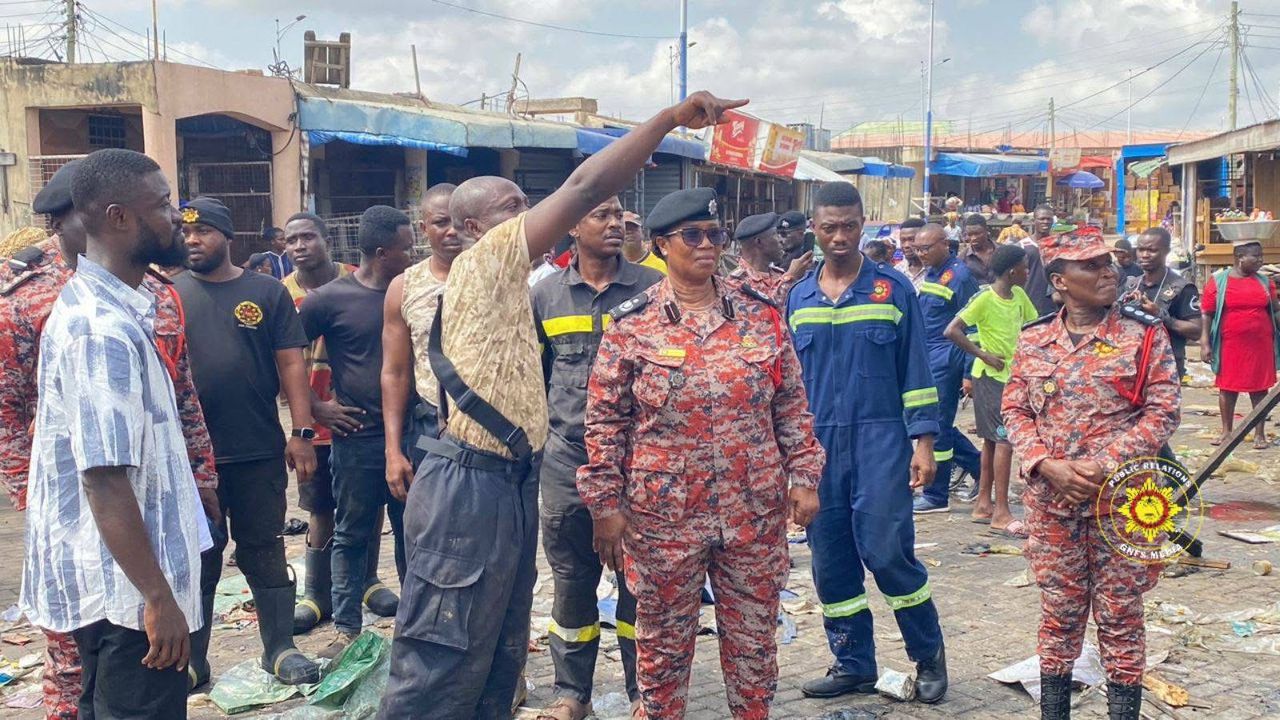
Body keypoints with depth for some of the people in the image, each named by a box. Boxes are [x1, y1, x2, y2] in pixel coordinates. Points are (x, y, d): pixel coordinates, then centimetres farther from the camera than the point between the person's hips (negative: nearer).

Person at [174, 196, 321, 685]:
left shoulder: (266, 292, 3)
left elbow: (290, 364, 1)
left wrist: (302, 432, -5)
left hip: (259, 450, 0)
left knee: (264, 549, 8)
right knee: (197, 555, 11)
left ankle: (280, 649, 17)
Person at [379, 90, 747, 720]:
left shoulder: (506, 284, 19)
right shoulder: (486, 259, -9)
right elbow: (585, 188, -18)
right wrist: (671, 117, -15)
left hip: (507, 485, 10)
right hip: (470, 489, -10)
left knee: (498, 662, 15)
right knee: (441, 666, -4)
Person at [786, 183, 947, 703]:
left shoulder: (893, 288, 1)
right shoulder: (798, 298, 10)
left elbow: (916, 371, 1)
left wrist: (923, 441, -6)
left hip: (880, 440, -4)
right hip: (817, 443, 4)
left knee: (886, 550, -8)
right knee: (830, 561, 7)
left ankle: (928, 656, 13)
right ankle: (853, 664, 21)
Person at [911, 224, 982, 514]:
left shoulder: (959, 276, -12)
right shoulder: (929, 274, 14)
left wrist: (969, 372, -15)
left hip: (945, 361, -9)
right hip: (928, 359, 9)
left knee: (937, 425, -3)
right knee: (937, 423, 13)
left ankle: (936, 496, 5)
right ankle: (979, 468, 27)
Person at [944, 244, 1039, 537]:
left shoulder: (1019, 295, 6)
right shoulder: (985, 299, -17)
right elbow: (952, 331, -21)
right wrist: (983, 355, -19)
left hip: (1010, 375, 8)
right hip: (990, 377, -8)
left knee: (992, 439, 13)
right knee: (1004, 439, -11)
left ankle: (984, 504, 21)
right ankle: (1001, 513, -8)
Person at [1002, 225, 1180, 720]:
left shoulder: (1143, 335, -3)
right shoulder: (1033, 340, 4)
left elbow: (1162, 411, -7)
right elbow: (1014, 410, 5)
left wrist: (1104, 465, -16)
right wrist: (1047, 464, -11)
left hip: (1121, 499, -2)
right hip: (1052, 501, 2)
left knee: (1120, 614, 6)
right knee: (1059, 612, 12)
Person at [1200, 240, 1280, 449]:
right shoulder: (1218, 281, -3)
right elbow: (1207, 314, -3)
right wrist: (1205, 343, -8)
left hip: (1260, 345, 2)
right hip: (1230, 345, -2)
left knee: (1259, 388, 6)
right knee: (1227, 387, 7)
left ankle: (1260, 434, 14)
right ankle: (1227, 431, 21)